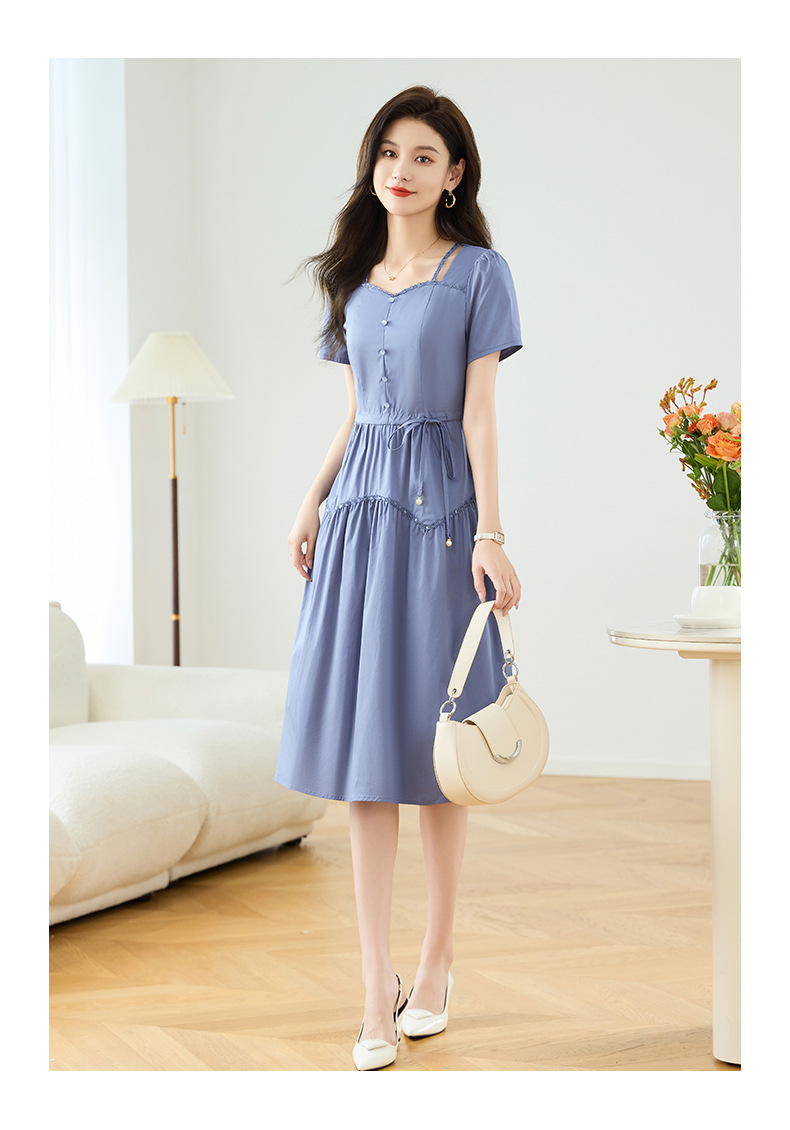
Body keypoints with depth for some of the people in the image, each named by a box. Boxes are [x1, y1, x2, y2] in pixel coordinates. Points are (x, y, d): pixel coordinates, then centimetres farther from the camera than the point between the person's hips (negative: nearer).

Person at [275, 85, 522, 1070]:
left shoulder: (478, 272, 0)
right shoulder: (354, 278, 15)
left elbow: (479, 409, -6)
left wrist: (489, 532, -13)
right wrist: (312, 503, 11)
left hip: (436, 509, -4)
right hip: (359, 509, 4)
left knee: (434, 744, 1)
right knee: (362, 746, -1)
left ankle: (436, 962, 16)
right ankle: (378, 989, 2)